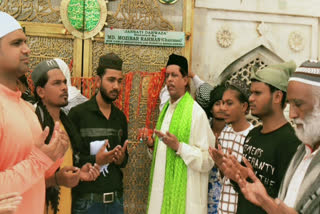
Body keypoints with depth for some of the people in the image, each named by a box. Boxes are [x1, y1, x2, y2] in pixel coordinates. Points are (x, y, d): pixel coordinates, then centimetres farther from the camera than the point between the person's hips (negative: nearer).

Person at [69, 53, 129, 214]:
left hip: (116, 199, 5)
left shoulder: (120, 117, 11)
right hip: (86, 200, -5)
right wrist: (95, 160, -20)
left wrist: (122, 159, -1)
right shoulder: (78, 113, -6)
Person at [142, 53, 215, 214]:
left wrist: (178, 146, -23)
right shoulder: (166, 109, 12)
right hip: (161, 189, 7)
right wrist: (153, 144, 3)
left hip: (184, 193, -7)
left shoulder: (196, 113, -13)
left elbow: (207, 161, -15)